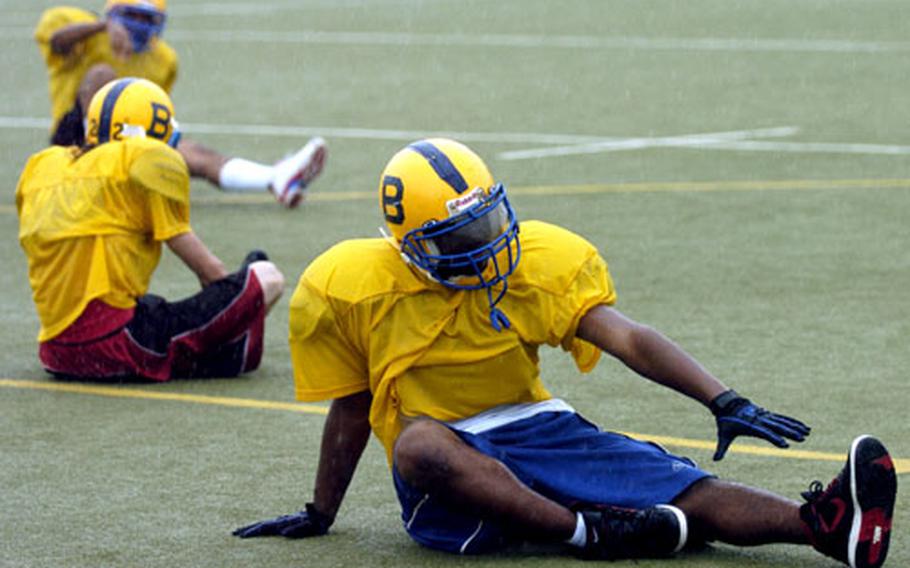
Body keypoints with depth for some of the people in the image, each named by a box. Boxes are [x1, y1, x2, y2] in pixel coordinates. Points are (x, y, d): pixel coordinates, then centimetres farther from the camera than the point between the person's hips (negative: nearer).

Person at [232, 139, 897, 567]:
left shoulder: (538, 261, 0)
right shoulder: (350, 288, -4)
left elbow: (628, 339, -10)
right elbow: (352, 408, 10)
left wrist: (725, 401, -23)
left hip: (538, 429, 3)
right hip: (450, 463, -2)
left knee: (688, 492, -22)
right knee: (419, 444, -41)